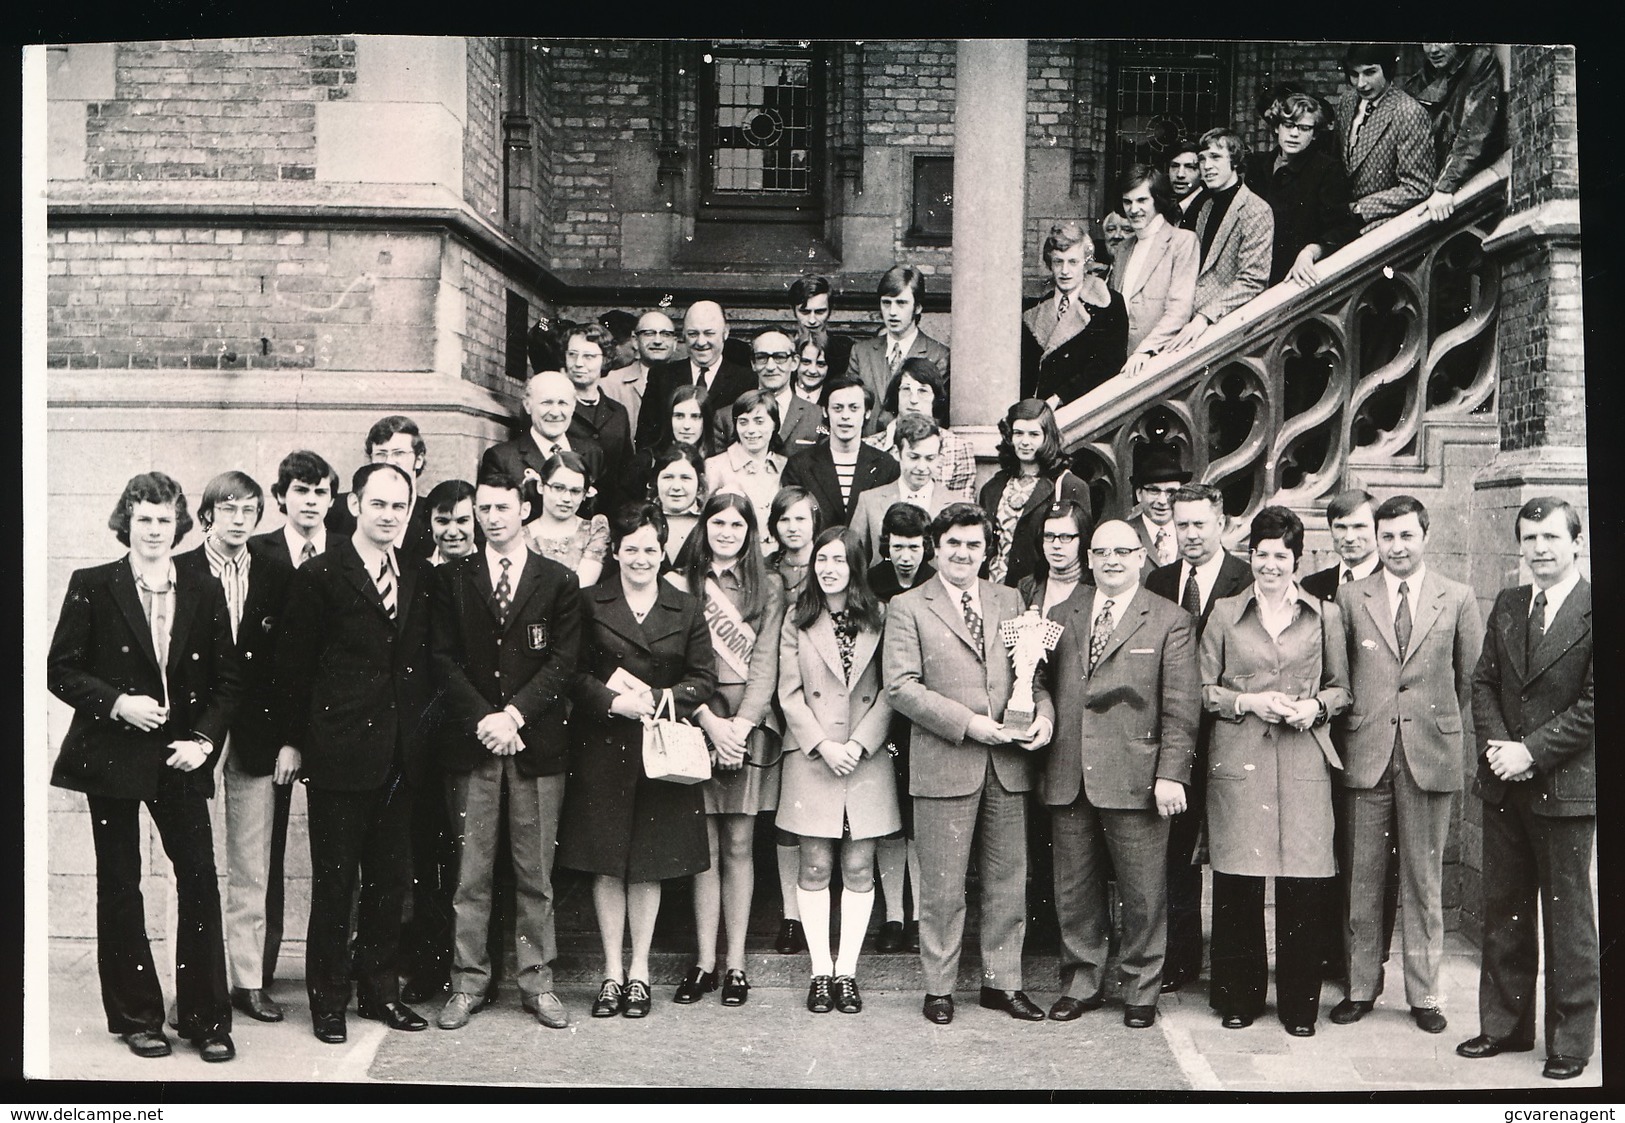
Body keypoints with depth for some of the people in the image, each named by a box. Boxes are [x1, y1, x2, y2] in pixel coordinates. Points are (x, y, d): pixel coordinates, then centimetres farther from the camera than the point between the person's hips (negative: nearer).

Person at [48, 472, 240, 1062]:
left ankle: (206, 1020, 7)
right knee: (119, 886, 6)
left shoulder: (205, 592, 6)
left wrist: (204, 739, -4)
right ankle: (136, 1018, 18)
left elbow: (227, 678, 9)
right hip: (112, 754, -1)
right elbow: (61, 670, 0)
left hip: (181, 756, 1)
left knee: (200, 880, -3)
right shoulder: (91, 587, 0)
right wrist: (117, 703, -13)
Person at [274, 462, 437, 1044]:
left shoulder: (421, 576, 9)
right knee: (334, 880, 3)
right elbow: (293, 663, -2)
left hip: (401, 754, 5)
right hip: (339, 751, -5)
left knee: (391, 877, 12)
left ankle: (380, 990, 25)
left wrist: (420, 724, 6)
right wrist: (293, 739, -1)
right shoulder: (320, 575, -5)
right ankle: (328, 1000, 16)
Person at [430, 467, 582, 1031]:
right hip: (470, 742, 0)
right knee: (470, 870, 2)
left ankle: (537, 980, 13)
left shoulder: (559, 581, 7)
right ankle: (467, 983, 11)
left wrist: (513, 715, -11)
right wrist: (483, 719, -10)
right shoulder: (451, 579, 9)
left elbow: (563, 662, 0)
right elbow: (444, 659, 3)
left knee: (536, 872, 4)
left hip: (537, 742, 0)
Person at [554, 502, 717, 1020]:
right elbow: (574, 673, 0)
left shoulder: (686, 609, 8)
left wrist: (657, 699, -11)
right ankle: (612, 972, 13)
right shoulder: (591, 604, 4)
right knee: (607, 864, 3)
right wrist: (614, 701, -15)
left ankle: (640, 972, 16)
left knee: (649, 864, 6)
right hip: (602, 746, -1)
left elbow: (703, 679, 4)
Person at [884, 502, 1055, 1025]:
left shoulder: (1010, 600, 15)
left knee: (1008, 879, 10)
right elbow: (900, 685, -8)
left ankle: (1002, 982, 23)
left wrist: (1044, 713, -7)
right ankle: (938, 987, 16)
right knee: (943, 886, 2)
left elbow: (1032, 669, 15)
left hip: (1008, 763, 4)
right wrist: (968, 723, -15)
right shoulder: (907, 607, 1)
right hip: (944, 763, -4)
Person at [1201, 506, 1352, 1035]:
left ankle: (1299, 1002, 12)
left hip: (1304, 759, 0)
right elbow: (1204, 689, 8)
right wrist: (1249, 701, -7)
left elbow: (1341, 689, 14)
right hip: (1238, 758, 0)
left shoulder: (1324, 614, 10)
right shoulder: (1225, 613, 9)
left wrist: (1315, 706, -5)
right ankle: (1239, 996, 14)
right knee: (1237, 882, 0)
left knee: (1303, 884, -2)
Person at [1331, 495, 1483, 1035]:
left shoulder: (1457, 599, 4)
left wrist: (1441, 721, 11)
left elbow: (1471, 676, 11)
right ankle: (1360, 987, 19)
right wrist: (1353, 721, 4)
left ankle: (1424, 995, 18)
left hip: (1430, 754, 0)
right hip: (1366, 753, 0)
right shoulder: (1350, 597, 4)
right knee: (1362, 878, 6)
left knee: (1424, 881, 7)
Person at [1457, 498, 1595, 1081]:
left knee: (1567, 917, 5)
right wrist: (1495, 745, -4)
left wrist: (1530, 751, -15)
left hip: (1565, 787, -5)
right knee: (1503, 910, 12)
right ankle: (1504, 1026, 24)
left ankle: (1571, 1040, 17)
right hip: (1504, 785, 6)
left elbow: (1593, 704, -14)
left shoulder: (1594, 609, -10)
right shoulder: (1506, 604, 10)